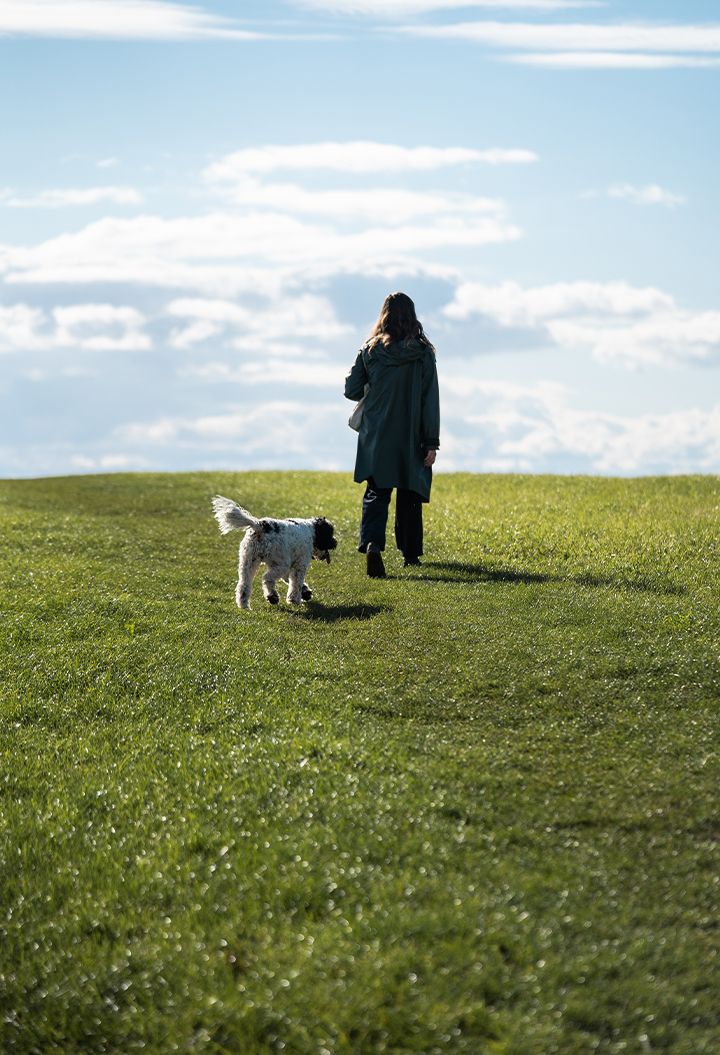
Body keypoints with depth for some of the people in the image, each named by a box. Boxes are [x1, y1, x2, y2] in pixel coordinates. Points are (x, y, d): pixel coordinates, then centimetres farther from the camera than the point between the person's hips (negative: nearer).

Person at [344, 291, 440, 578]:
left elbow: (351, 390, 0)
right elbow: (430, 400, -7)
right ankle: (410, 553, 25)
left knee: (376, 493, 0)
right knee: (410, 495, 15)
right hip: (411, 438, 0)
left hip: (376, 437, 0)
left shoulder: (370, 350, -3)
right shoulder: (423, 353, -5)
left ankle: (372, 543, -25)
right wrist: (431, 443, -4)